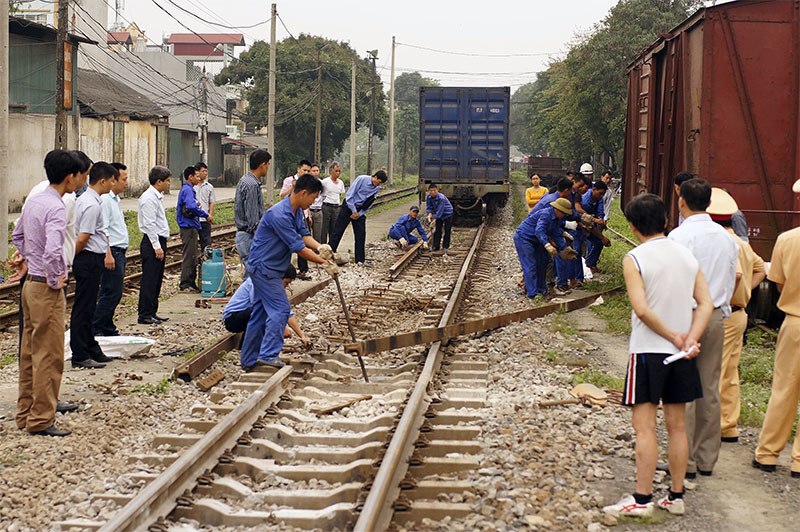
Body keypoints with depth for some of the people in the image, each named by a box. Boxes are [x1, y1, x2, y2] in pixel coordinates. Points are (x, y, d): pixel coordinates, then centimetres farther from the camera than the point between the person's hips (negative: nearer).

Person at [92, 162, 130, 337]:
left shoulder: (115, 199, 18)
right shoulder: (104, 199, -14)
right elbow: (102, 230, -20)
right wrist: (108, 254, -24)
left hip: (118, 252, 10)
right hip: (111, 252, -10)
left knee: (112, 293, 12)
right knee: (112, 293, -11)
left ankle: (108, 329, 17)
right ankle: (95, 328, -7)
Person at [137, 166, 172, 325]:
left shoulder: (158, 196, 16)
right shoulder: (148, 198, -15)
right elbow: (149, 224, -19)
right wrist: (157, 246, -20)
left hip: (159, 241, 10)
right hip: (152, 242, -10)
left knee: (157, 280, 14)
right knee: (149, 281, -6)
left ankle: (152, 312, 20)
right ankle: (145, 315, -3)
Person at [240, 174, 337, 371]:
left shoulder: (297, 211, 7)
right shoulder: (280, 215, -26)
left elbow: (303, 234, 8)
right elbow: (298, 247, -24)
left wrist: (319, 247, -14)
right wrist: (324, 263, -19)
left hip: (265, 268, 10)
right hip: (264, 267, -10)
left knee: (260, 312, 11)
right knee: (280, 309, -12)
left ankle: (249, 360, 16)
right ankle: (268, 354, -13)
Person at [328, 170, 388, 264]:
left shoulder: (377, 188, 1)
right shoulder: (361, 179, -16)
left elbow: (369, 205, 8)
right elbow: (349, 195, -15)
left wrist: (359, 214, -5)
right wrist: (354, 212, -13)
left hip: (360, 211, 5)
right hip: (349, 206, -5)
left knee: (361, 235, 1)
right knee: (337, 232, -5)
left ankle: (360, 261, 7)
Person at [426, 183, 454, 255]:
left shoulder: (441, 198, -32)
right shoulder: (428, 197, -13)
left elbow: (440, 210, -31)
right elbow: (429, 207, -5)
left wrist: (435, 219, -32)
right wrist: (430, 214, -25)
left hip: (447, 214, -5)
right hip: (438, 215, 5)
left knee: (447, 231, -3)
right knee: (437, 230, 4)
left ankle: (445, 247, 5)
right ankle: (435, 247, 10)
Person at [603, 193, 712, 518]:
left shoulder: (634, 259, -10)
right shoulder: (687, 256, 7)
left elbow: (642, 309, -20)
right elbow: (706, 304, 1)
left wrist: (673, 337, -10)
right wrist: (689, 340, -7)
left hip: (648, 351, -5)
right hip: (681, 355, 5)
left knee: (644, 427, -1)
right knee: (677, 427, 11)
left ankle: (642, 500, 0)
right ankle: (676, 497, 17)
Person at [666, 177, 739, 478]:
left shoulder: (680, 236, -12)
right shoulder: (727, 237, 8)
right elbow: (732, 280, 13)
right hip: (716, 317, 6)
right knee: (710, 390, 11)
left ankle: (685, 462, 3)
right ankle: (706, 460, 19)